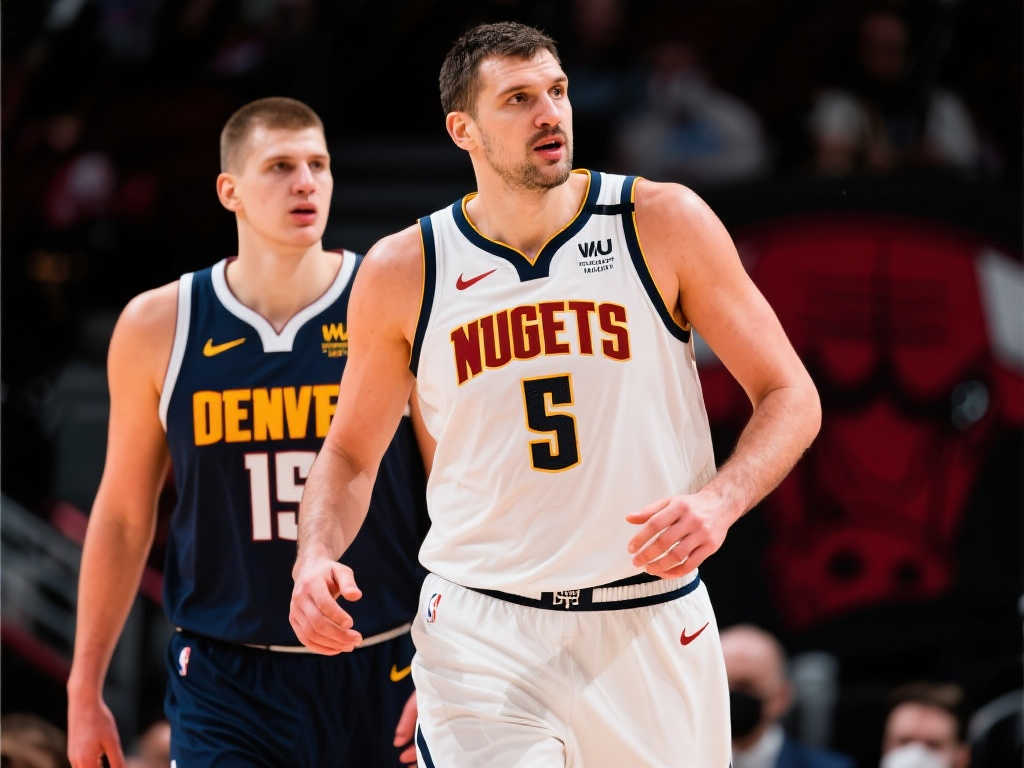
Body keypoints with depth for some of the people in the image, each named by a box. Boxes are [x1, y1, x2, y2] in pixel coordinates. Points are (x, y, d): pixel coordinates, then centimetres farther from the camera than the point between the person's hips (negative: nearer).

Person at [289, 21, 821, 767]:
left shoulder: (662, 223, -3)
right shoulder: (404, 272, 0)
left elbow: (791, 397, 0)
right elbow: (351, 454, 13)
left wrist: (718, 502, -18)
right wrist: (316, 559, -7)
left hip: (650, 626, 1)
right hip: (480, 630, -1)